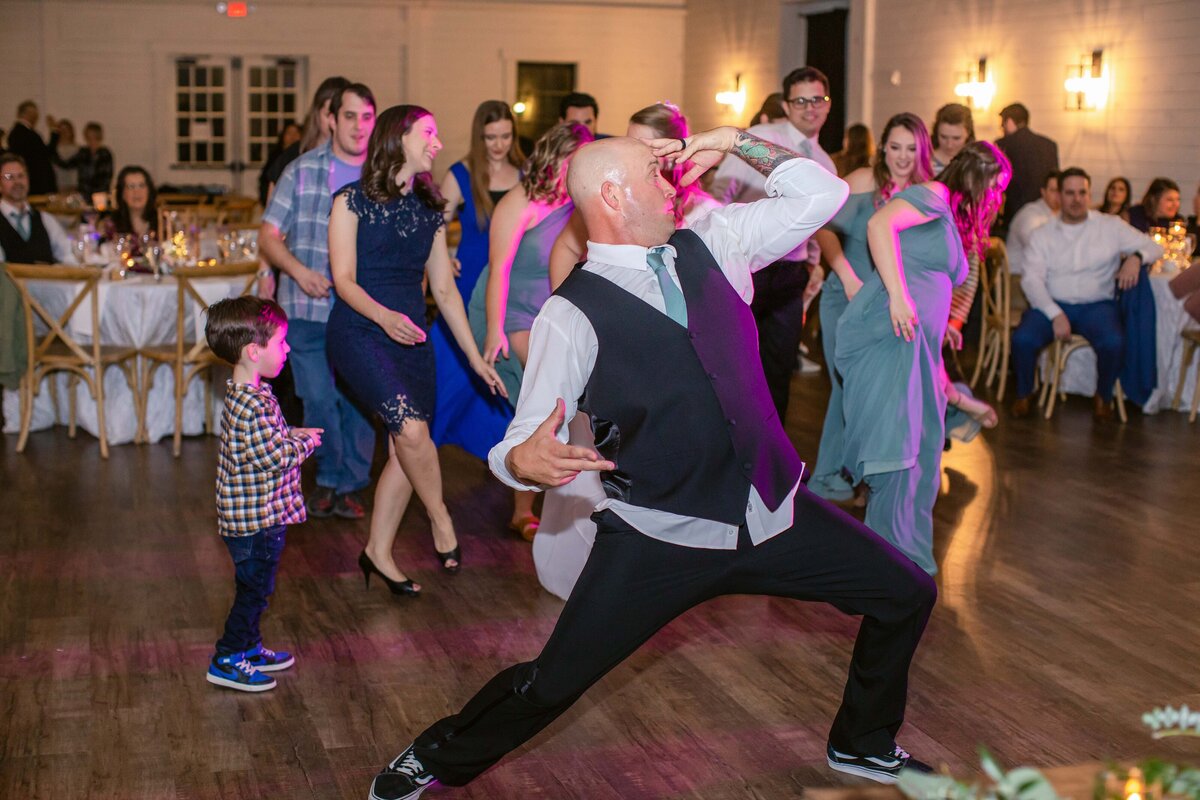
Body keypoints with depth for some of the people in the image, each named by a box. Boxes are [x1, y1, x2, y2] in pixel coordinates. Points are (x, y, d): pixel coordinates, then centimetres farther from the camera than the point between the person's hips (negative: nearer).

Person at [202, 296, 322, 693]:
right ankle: (227, 661, 15)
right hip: (256, 521, -10)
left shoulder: (245, 395, 5)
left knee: (254, 587, 22)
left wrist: (292, 434, 5)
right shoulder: (252, 406, -28)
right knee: (254, 589, 4)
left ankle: (250, 647, 37)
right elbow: (277, 458, -26)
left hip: (259, 515, 10)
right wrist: (307, 441, -9)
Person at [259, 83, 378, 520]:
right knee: (318, 401, 1)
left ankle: (349, 486, 19)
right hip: (308, 308, 0)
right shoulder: (302, 171, 4)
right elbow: (268, 236, 4)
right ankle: (330, 478, 22)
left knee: (360, 401, 3)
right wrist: (299, 271, -13)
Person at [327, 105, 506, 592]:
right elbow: (344, 280, -9)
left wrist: (475, 356, 13)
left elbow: (444, 289, 16)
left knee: (404, 450, 3)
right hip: (358, 333, -6)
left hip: (411, 337, 6)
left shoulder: (429, 211, 14)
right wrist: (383, 315, -29)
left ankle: (378, 553, 17)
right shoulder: (353, 202, -4)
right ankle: (442, 523, -1)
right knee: (411, 427, -23)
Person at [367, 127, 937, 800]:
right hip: (660, 542, -5)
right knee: (550, 684, -6)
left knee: (907, 597, 12)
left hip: (773, 511, 6)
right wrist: (523, 460, -39)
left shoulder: (710, 245, 5)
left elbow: (821, 193, 10)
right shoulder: (573, 315, -12)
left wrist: (737, 140, 3)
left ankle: (865, 745, 38)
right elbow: (526, 441, -15)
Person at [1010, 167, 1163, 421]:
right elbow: (1031, 279, -4)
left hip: (1097, 305, 0)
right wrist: (1055, 314, -19)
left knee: (1113, 343, -31)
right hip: (1052, 304, 0)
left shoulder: (1111, 226, 8)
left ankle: (1103, 396, -1)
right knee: (1022, 339, -28)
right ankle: (1024, 394, 1)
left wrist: (1136, 257, -16)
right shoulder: (1043, 234, 7)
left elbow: (1154, 247, 10)